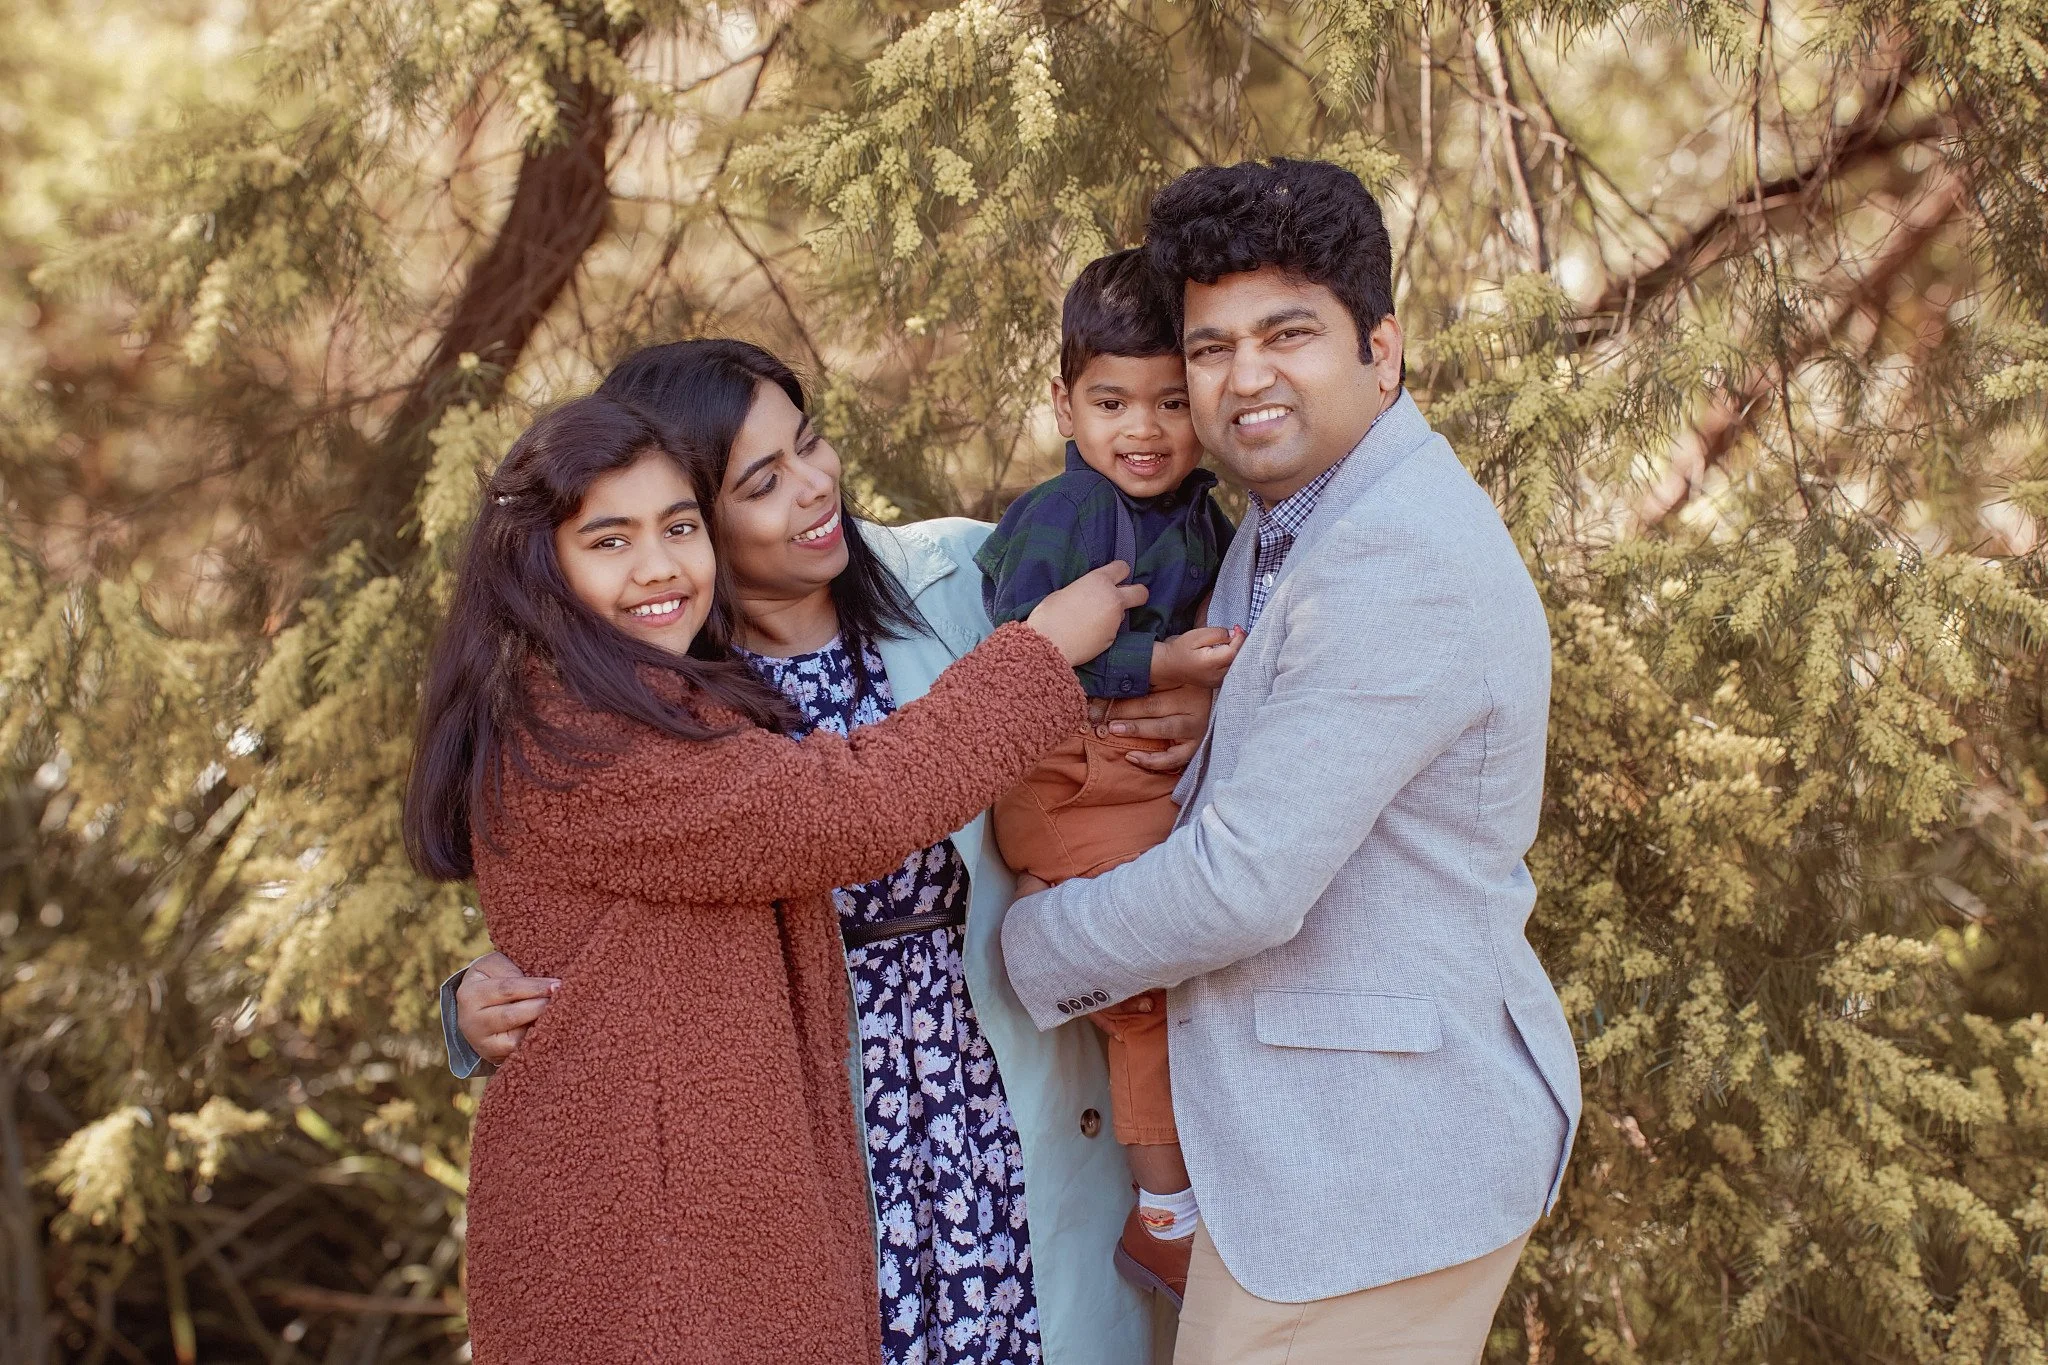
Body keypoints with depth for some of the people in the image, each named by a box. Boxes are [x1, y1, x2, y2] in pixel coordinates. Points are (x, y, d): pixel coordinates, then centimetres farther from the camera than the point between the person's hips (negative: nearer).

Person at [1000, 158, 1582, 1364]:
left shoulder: (1401, 565, -23)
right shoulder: (1286, 526, 12)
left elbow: (1246, 881, -24)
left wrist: (1037, 948, -8)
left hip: (1373, 1169, -10)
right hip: (1305, 1130, 10)